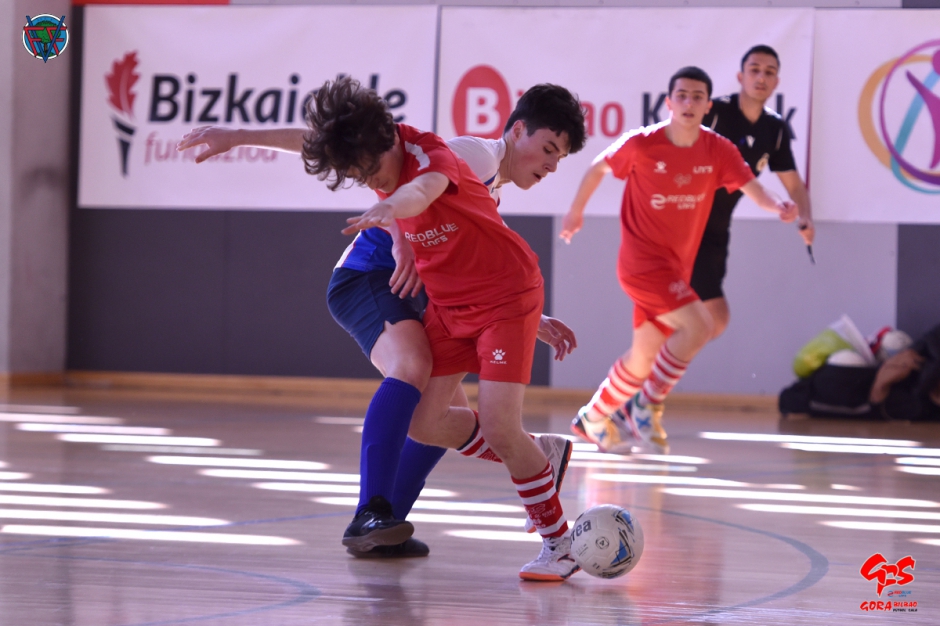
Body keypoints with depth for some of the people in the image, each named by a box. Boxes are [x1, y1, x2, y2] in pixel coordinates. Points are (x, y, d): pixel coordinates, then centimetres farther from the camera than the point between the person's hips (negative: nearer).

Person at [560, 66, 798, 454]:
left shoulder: (718, 151, -4)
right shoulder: (641, 144, -12)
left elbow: (752, 188, -11)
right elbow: (598, 168, 4)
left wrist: (777, 207, -32)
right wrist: (575, 213, 14)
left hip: (677, 267, 5)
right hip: (642, 259, -5)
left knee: (644, 357, 13)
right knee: (699, 325, -23)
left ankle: (592, 419, 32)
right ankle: (649, 401, -8)